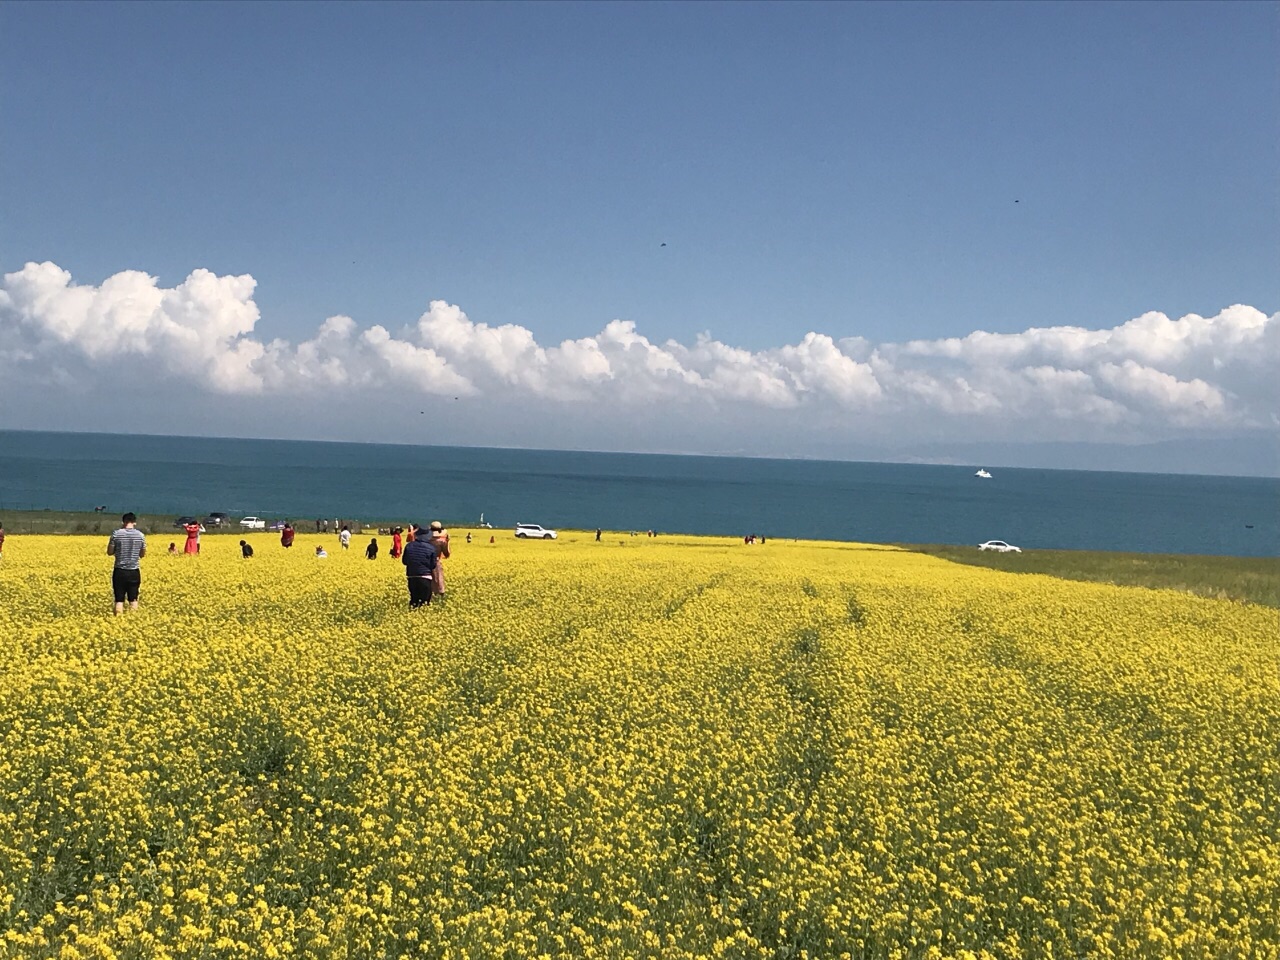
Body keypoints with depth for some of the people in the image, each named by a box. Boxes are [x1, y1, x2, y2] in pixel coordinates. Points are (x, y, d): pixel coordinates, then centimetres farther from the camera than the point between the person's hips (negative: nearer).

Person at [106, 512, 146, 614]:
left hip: (119, 571, -1)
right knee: (133, 599, 9)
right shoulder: (140, 535, -2)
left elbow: (110, 552, 1)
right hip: (134, 572, 1)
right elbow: (142, 554, 8)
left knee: (119, 599, 5)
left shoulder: (116, 534, -6)